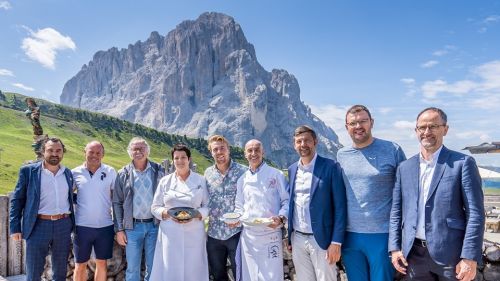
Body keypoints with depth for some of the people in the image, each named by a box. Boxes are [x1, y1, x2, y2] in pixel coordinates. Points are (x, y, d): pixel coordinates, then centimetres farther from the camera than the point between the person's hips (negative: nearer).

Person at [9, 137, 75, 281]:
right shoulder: (28, 171, -2)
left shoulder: (68, 172, 9)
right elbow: (17, 199, -1)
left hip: (64, 225, 3)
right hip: (38, 226, -3)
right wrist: (15, 228, -5)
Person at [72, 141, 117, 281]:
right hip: (82, 226, 0)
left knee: (101, 263, 14)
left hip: (105, 226, 0)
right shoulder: (75, 172, -2)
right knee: (80, 265, 13)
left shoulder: (110, 172, -2)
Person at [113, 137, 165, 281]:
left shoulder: (159, 171, 0)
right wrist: (119, 230, -2)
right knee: (132, 268, 10)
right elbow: (117, 203, 2)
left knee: (153, 267, 11)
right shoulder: (123, 174, 0)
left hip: (154, 225, 0)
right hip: (132, 227, 0)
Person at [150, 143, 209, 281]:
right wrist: (167, 213, -14)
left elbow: (208, 206, 3)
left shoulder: (201, 180, 1)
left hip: (194, 234, 0)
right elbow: (155, 207, 6)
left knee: (193, 270, 6)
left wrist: (196, 214, -15)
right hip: (170, 235, 1)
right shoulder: (165, 181, 3)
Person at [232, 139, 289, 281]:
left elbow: (286, 201, -2)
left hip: (271, 234, -3)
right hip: (248, 235, 4)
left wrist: (281, 218, -18)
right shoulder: (242, 179, 10)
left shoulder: (276, 175, -2)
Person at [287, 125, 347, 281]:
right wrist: (289, 237, 11)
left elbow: (340, 207, -9)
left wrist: (336, 242, -14)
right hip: (297, 239, 5)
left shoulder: (330, 166, -8)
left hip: (321, 239, -4)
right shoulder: (292, 170, 8)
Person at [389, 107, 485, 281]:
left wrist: (470, 257, -12)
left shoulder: (462, 163, -4)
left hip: (450, 254, -3)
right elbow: (396, 211, 9)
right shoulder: (405, 168, 7)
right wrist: (395, 247, 3)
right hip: (413, 254, 4)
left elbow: (475, 213, -7)